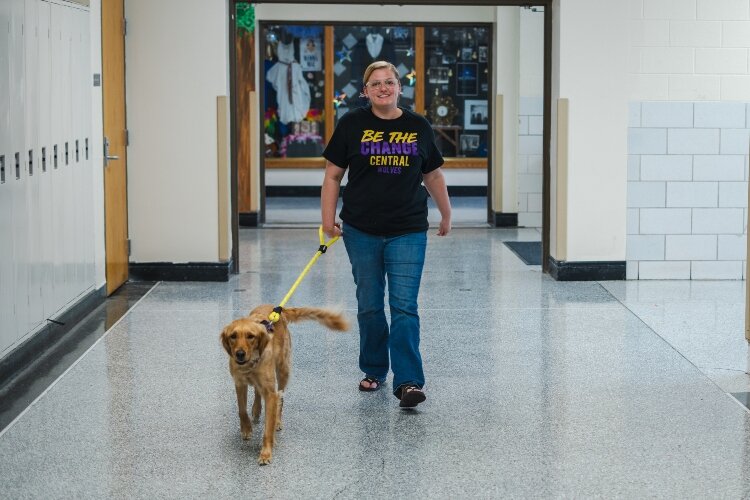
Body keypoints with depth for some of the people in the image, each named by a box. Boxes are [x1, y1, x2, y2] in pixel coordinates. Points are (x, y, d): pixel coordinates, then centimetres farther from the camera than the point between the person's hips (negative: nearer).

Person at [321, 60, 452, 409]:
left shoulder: (418, 126, 5)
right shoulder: (352, 125, 0)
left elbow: (433, 176, 15)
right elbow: (333, 175, 4)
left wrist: (446, 214, 20)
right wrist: (328, 219, -2)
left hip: (408, 232, 0)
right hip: (362, 232, 1)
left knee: (404, 307, -8)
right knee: (369, 306, 10)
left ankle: (408, 382, -11)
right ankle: (374, 371, 26)